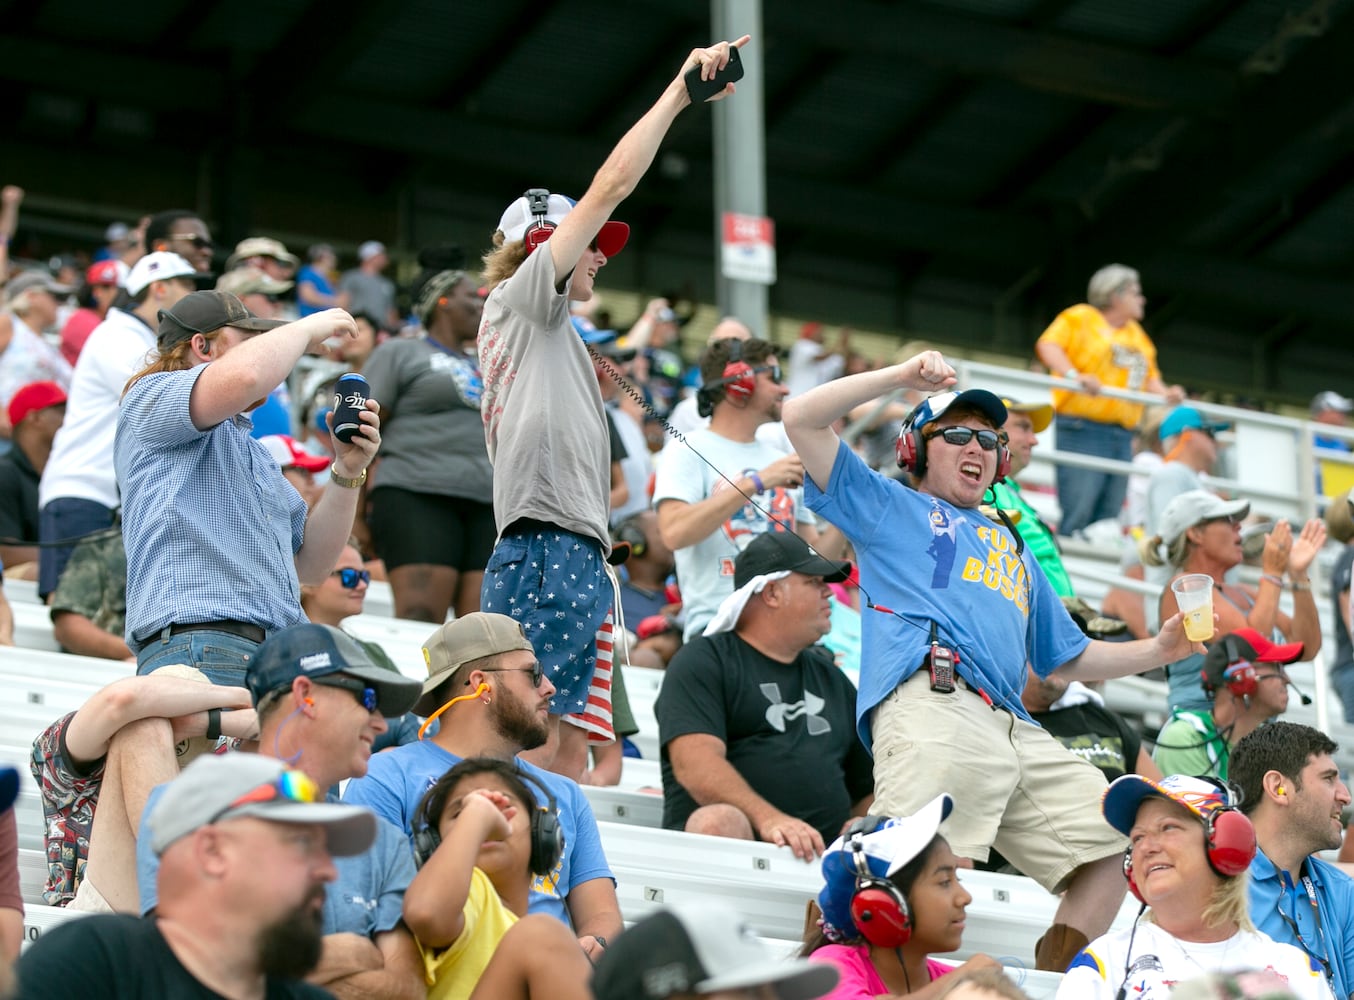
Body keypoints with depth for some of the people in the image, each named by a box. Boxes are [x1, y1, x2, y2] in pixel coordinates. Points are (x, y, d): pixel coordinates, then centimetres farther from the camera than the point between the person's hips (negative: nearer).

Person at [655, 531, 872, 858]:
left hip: (817, 852, 5)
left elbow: (868, 787, 26)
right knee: (721, 821, -40)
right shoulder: (703, 662, 8)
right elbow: (695, 764, -10)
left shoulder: (830, 678, 29)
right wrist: (767, 818, -27)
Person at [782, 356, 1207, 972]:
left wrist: (1157, 650, 24)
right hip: (932, 707, -7)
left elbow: (1070, 657, 40)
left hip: (1014, 731, 7)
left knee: (1114, 843, -3)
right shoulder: (890, 507, 24)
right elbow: (802, 420, 13)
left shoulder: (1014, 550, 41)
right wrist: (903, 377, 9)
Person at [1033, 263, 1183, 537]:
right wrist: (1074, 376, -25)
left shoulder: (1137, 335, 25)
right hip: (1083, 427, -7)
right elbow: (1048, 345, -10)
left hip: (1122, 433, 7)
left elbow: (1150, 376, 28)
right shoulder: (1080, 318, 3)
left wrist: (1164, 393, 5)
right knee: (1077, 513, -17)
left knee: (1108, 515, 3)